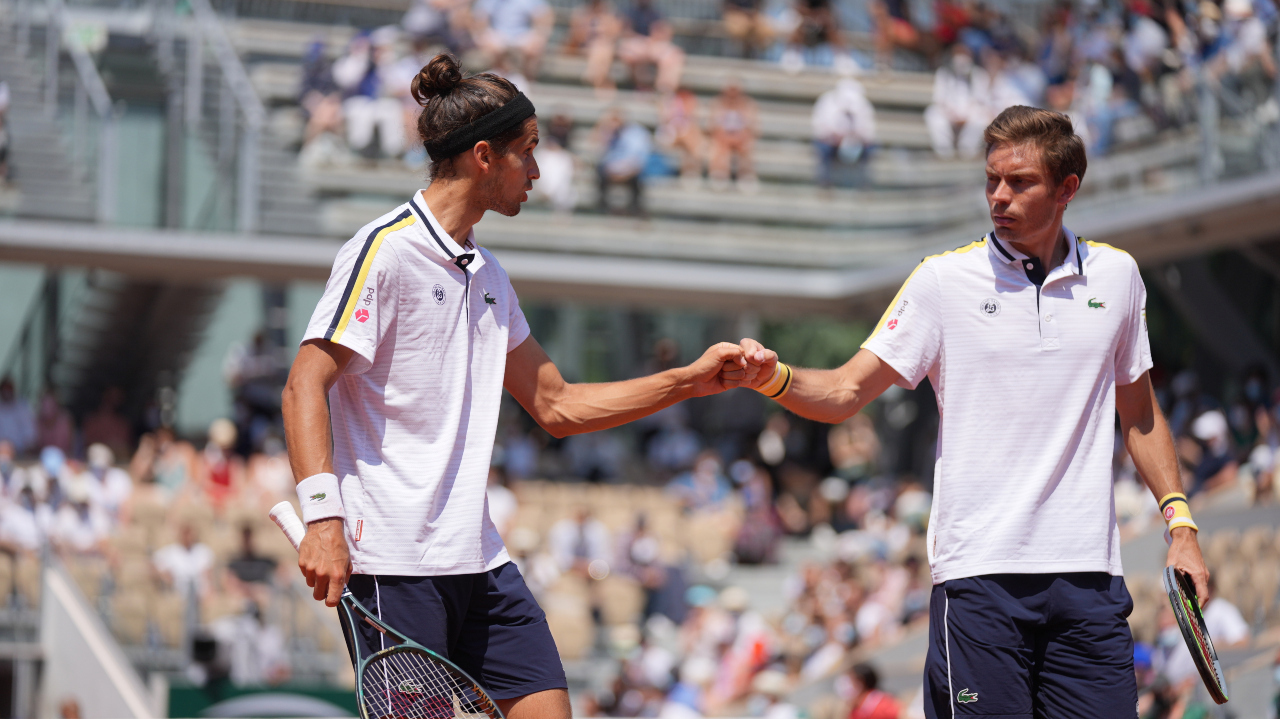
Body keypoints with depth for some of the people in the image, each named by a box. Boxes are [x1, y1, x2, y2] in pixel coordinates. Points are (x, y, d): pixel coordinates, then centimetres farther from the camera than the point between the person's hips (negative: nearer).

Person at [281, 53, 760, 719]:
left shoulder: (487, 276, 18)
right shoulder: (384, 250, -8)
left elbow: (555, 406, 23)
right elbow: (305, 388, -13)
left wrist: (689, 380, 18)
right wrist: (323, 518, -24)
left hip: (480, 559, 8)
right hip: (393, 562, -8)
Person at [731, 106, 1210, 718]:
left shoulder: (1116, 276, 9)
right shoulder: (944, 279, 1)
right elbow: (845, 393, -2)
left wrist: (1180, 523, 13)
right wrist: (774, 376, -21)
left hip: (1088, 575, 3)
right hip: (979, 574, -2)